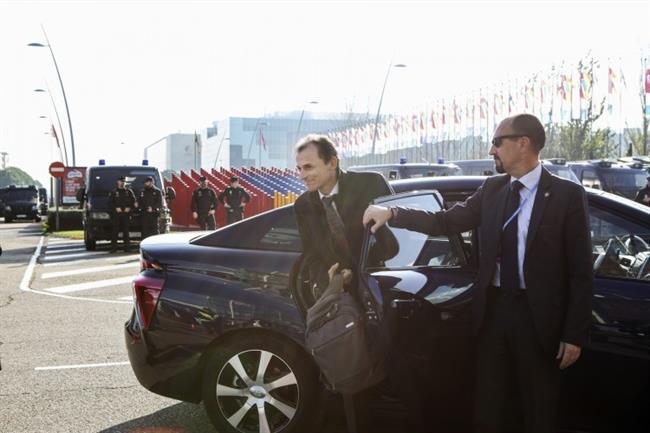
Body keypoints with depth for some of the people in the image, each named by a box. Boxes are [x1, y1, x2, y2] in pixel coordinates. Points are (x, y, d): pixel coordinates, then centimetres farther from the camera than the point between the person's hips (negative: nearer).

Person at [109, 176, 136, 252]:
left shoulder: (128, 191, 14)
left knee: (126, 230, 0)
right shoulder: (113, 192, 10)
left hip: (126, 213, 1)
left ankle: (127, 247, 3)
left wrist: (129, 208, -5)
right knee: (115, 230, -5)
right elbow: (110, 202, 3)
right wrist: (116, 208, -11)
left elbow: (133, 200, 10)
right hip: (116, 214, -1)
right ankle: (113, 247, -4)